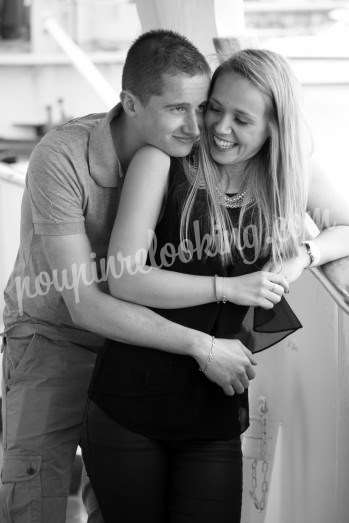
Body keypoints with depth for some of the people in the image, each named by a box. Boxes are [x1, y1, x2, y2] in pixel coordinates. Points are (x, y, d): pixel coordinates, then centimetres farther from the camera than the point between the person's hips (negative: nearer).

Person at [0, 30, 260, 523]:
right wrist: (201, 347, -30)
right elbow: (84, 303, -29)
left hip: (132, 339, 4)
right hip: (54, 336, -4)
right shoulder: (61, 158, -27)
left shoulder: (183, 151, -12)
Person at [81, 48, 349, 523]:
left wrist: (304, 255, -4)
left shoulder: (289, 176, 2)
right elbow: (123, 278, -14)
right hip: (129, 408, -2)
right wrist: (230, 288, -15)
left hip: (217, 415, 2)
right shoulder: (161, 163, -8)